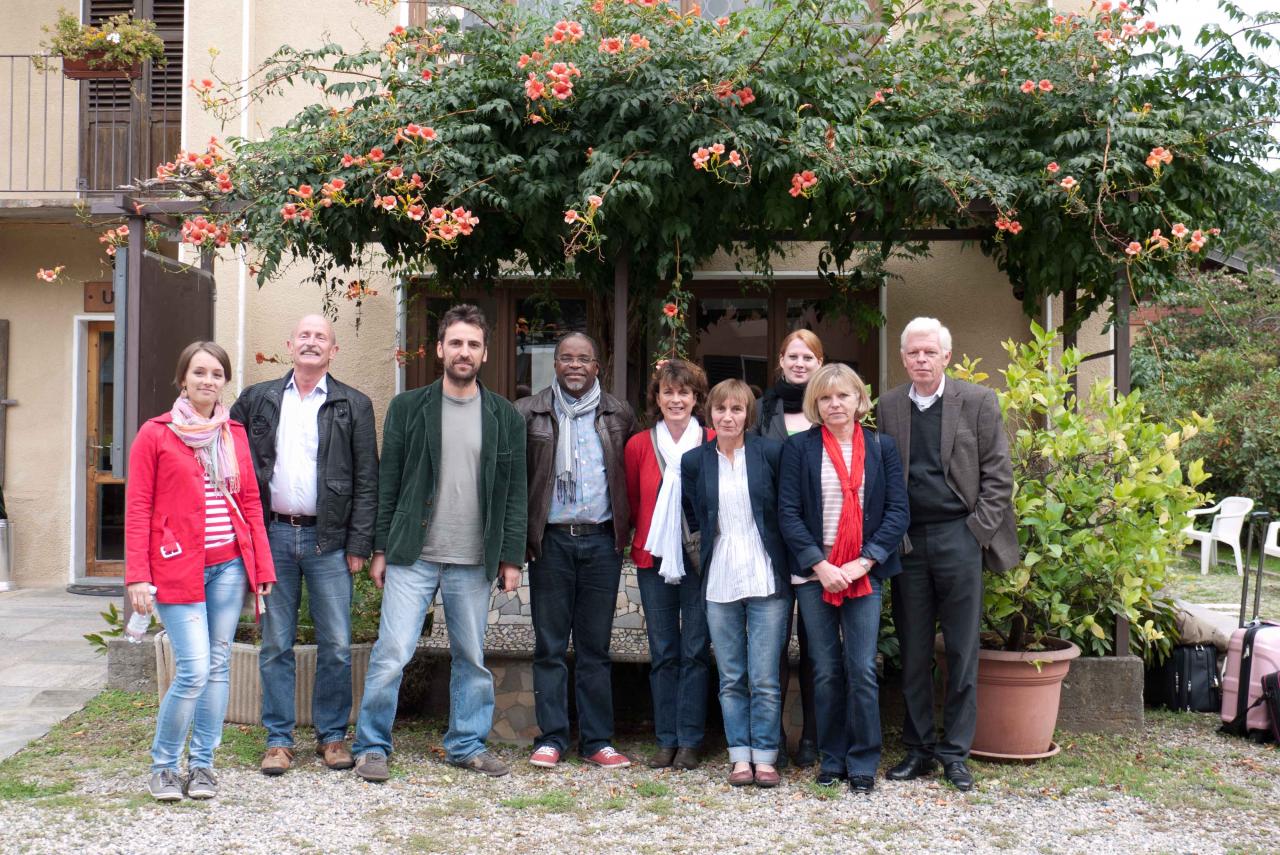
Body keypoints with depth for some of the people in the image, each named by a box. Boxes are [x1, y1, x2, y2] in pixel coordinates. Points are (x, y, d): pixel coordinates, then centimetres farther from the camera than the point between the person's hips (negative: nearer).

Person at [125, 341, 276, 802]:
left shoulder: (235, 434, 11)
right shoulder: (155, 435, -1)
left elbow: (250, 502, 12)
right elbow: (137, 509, -4)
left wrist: (262, 567, 6)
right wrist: (138, 575, -10)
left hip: (229, 565, 4)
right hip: (178, 568, -4)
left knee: (218, 665, 7)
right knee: (194, 670, -10)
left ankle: (202, 764, 19)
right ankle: (163, 765, 9)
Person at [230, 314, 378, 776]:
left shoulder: (353, 406, 5)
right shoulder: (256, 399, 10)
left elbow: (367, 480, 2)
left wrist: (359, 544, -5)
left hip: (328, 538, -1)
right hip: (272, 535, 1)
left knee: (336, 646, 2)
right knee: (275, 644, 6)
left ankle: (332, 735, 16)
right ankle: (278, 740, 15)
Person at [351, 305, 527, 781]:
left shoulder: (504, 417, 7)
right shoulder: (408, 407, 4)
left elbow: (514, 492, 8)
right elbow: (387, 482, 5)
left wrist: (511, 556, 3)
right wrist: (381, 548, 1)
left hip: (474, 561, 2)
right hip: (412, 555, -2)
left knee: (472, 658, 9)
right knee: (392, 651, -7)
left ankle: (468, 745, 23)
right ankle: (371, 746, 7)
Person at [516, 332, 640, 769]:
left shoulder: (619, 414, 8)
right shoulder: (529, 413, 3)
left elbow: (633, 474, 14)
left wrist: (625, 528, 5)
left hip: (601, 540, 1)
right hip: (550, 539, -1)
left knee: (595, 646, 6)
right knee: (550, 645, 3)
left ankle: (597, 740, 12)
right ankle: (551, 738, 11)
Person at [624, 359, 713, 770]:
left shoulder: (713, 444, -2)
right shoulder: (639, 445, 5)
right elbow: (631, 503, 13)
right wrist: (648, 533, 4)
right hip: (654, 558, 2)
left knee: (695, 651, 1)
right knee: (662, 652, 7)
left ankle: (689, 741, 9)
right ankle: (666, 740, 14)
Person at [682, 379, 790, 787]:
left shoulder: (771, 453, -2)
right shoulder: (694, 461, 5)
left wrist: (791, 561, -1)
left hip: (766, 579, -2)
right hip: (720, 581, 2)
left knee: (765, 678, -2)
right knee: (731, 678, 7)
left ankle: (765, 757, 8)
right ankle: (740, 756, 15)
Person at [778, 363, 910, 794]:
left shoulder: (881, 447, 5)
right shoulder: (799, 447, 2)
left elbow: (898, 511, 0)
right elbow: (788, 512, -3)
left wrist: (863, 563, -10)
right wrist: (820, 565, -11)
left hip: (864, 574, 0)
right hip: (815, 574, 0)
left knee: (863, 669, -4)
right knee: (826, 671, 5)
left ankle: (863, 763, 8)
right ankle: (831, 760, 17)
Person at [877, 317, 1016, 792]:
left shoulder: (977, 401, 1)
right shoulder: (889, 406, 9)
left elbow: (999, 472, 1)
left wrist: (979, 530, -6)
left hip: (959, 536, -2)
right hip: (908, 540, 3)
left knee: (962, 651, 3)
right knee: (913, 651, 7)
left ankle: (955, 751, 12)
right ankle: (918, 748, 17)